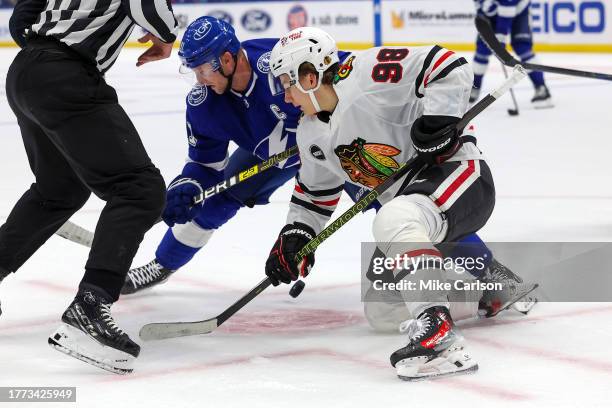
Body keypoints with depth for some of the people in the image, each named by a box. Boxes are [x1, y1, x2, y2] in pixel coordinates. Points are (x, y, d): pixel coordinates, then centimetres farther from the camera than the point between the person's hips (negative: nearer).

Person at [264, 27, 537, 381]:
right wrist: (295, 236, 11)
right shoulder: (311, 133, 9)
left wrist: (438, 119, -29)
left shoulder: (366, 75, -18)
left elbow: (449, 67, -21)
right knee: (381, 309, 11)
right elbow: (316, 191, 22)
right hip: (408, 198, 10)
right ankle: (491, 291, 24)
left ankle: (439, 332, -47)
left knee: (393, 221, -40)